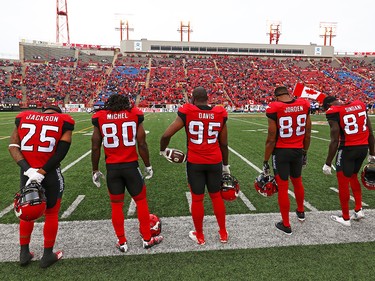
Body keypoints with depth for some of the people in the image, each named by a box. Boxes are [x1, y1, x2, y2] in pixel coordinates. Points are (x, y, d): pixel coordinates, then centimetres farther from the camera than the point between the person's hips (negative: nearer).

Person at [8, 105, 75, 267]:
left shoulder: (23, 118, 7)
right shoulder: (64, 121, -3)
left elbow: (13, 146, -3)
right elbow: (60, 153, -12)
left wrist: (28, 170, -12)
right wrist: (42, 172, -12)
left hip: (27, 173, 3)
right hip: (50, 175, -3)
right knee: (51, 214, 14)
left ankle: (24, 253, 35)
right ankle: (47, 255, 28)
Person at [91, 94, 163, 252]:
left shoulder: (100, 118, 1)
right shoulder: (135, 114, -1)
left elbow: (95, 147, 2)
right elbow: (142, 144, -3)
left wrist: (95, 170, 13)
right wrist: (148, 166, 8)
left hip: (112, 168, 1)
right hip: (131, 166, -1)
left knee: (116, 205, 15)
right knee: (141, 201, 14)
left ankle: (122, 243, 26)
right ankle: (147, 239, 26)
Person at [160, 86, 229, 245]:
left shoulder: (186, 113, -8)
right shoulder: (220, 114, 0)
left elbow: (166, 135, -10)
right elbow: (224, 144, 6)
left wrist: (163, 150, 10)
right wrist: (225, 165, 18)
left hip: (195, 163, -2)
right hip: (215, 162, 3)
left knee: (197, 199, 12)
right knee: (216, 196, 19)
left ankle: (199, 236, 29)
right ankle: (223, 233, 34)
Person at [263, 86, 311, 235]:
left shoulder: (274, 108, -15)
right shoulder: (304, 105, -1)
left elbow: (271, 139, -14)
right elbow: (307, 134, 5)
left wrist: (265, 162, -5)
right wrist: (305, 153, 19)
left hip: (281, 152, -5)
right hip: (298, 150, 5)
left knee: (282, 187, 7)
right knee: (297, 181, 26)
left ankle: (286, 225, 20)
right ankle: (301, 211, 49)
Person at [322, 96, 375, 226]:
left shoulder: (333, 112, -12)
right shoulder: (360, 104, 7)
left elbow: (335, 141, -15)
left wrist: (328, 163, -8)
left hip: (347, 149, -7)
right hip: (364, 147, 7)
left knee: (343, 183, 8)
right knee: (353, 177, 26)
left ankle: (345, 218, 21)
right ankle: (358, 210, 30)